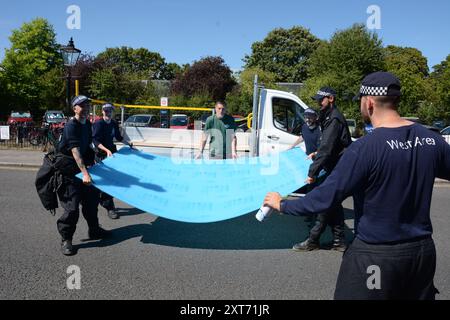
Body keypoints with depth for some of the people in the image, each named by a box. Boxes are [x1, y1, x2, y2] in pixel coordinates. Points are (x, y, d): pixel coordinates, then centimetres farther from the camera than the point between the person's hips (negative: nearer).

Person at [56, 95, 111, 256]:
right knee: (72, 206, -10)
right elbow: (75, 150, -32)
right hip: (66, 171, -9)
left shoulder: (87, 124, 5)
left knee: (92, 198, 17)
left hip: (81, 168, 9)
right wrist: (85, 173, -39)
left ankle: (94, 230, 33)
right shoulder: (71, 126, -21)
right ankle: (66, 240, 5)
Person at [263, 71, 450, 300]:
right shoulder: (431, 139, -5)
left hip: (376, 256, -6)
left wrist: (282, 205, -7)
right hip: (423, 250, 6)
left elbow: (325, 198, -20)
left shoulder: (365, 148, -22)